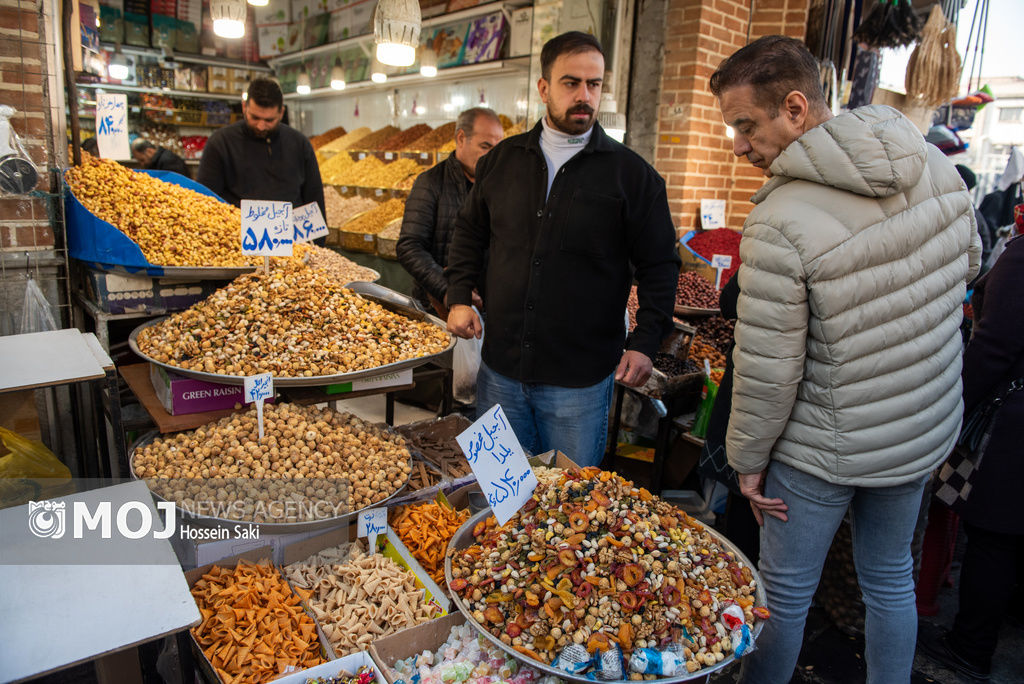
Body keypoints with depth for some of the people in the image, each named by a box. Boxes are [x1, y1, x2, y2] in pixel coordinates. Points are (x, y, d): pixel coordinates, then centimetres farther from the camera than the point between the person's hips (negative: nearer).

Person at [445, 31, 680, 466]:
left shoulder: (631, 173, -3)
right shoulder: (503, 160, 6)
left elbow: (659, 265, 0)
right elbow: (470, 233, 17)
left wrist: (645, 342, -8)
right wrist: (459, 297, 5)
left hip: (580, 380, -3)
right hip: (500, 368, 3)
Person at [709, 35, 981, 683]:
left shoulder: (781, 224, -28)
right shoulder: (935, 164, -6)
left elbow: (768, 370, -22)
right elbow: (969, 263, 12)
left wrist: (748, 458, -7)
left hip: (824, 451, -6)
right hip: (926, 432, 7)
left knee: (785, 593, 15)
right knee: (892, 579, 25)